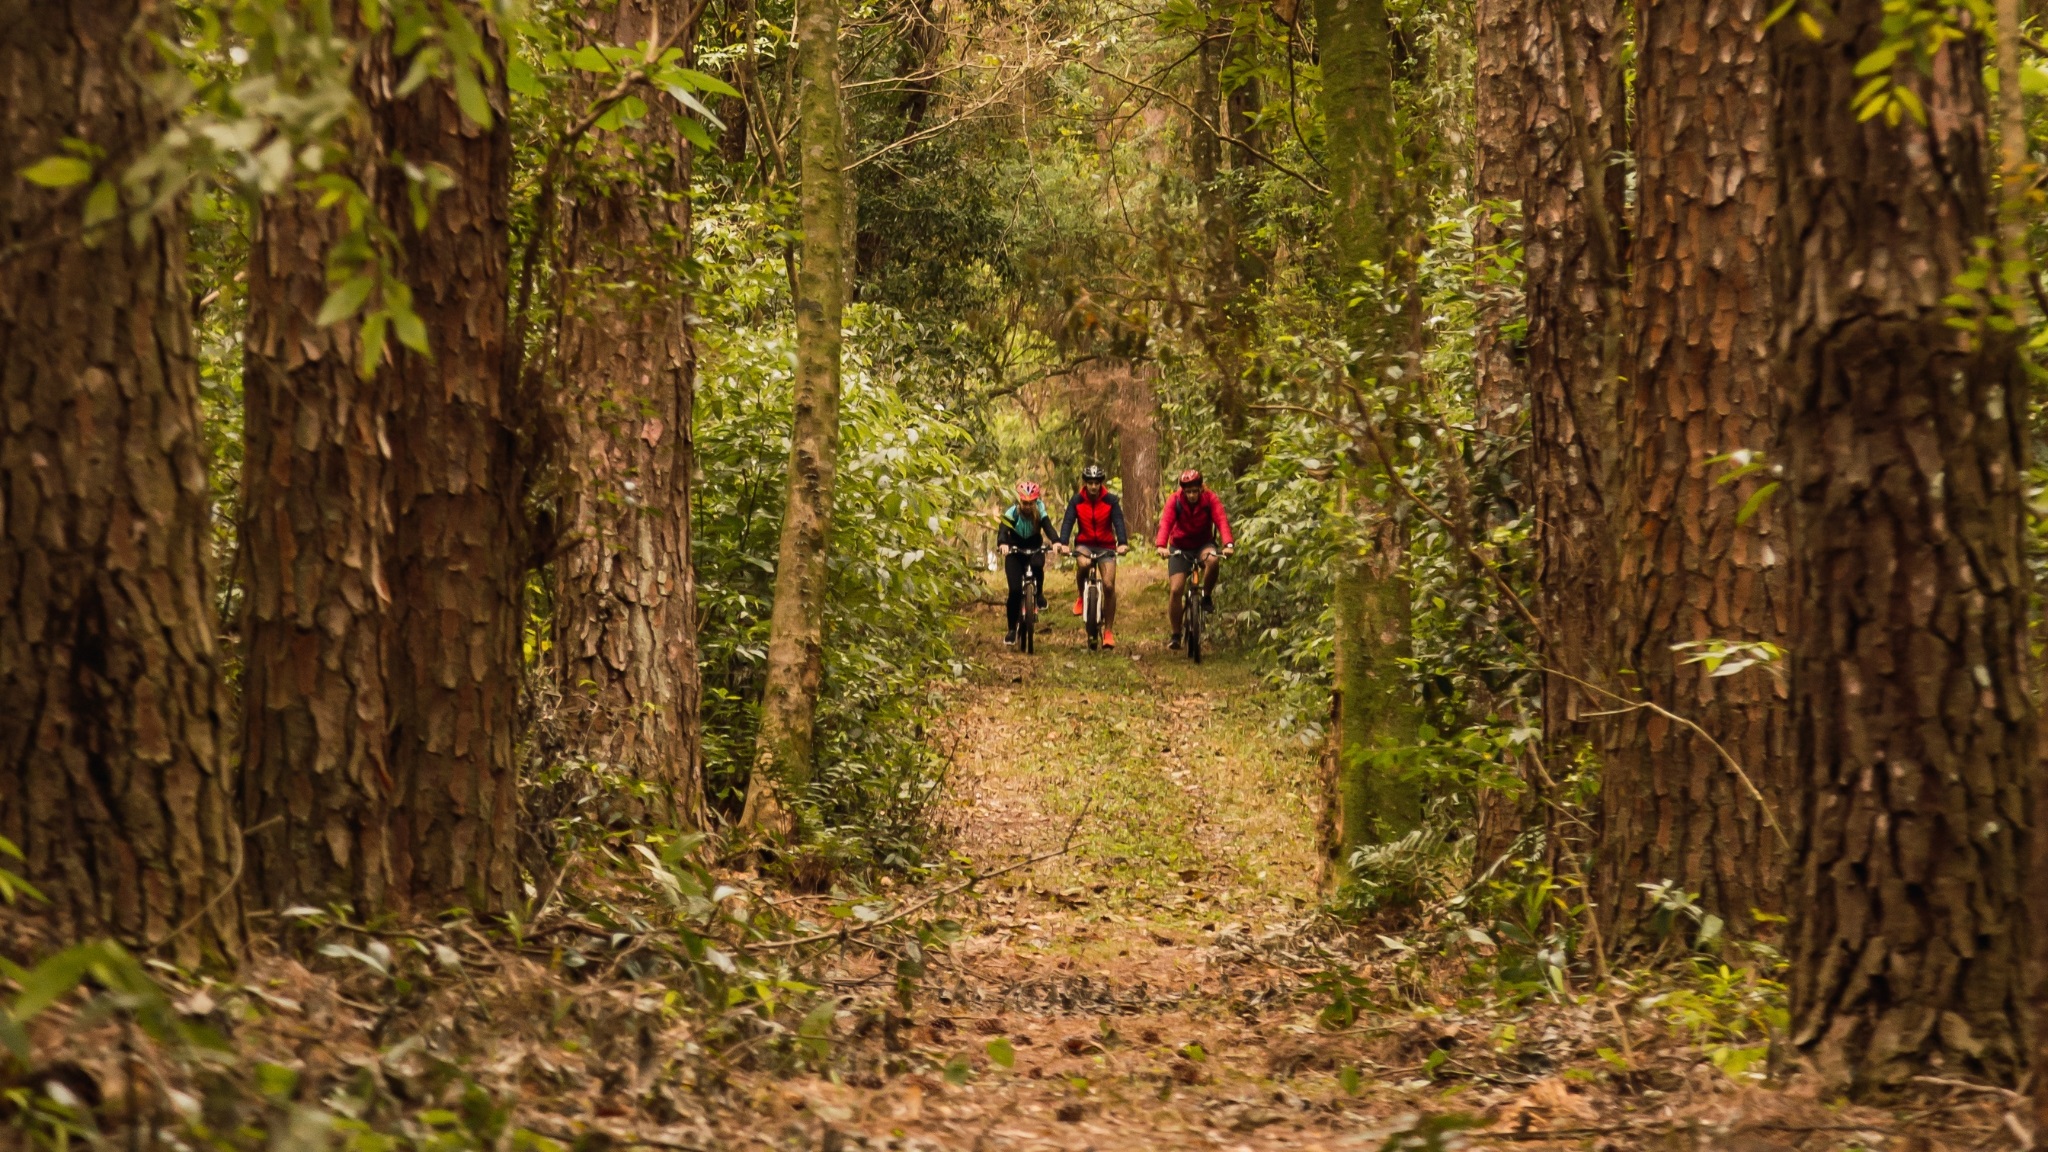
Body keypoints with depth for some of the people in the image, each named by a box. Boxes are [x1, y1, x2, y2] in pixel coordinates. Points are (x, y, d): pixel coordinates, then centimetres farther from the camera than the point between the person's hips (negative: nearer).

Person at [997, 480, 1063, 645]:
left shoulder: (1040, 512, -18)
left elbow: (1048, 527, -33)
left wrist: (1056, 541, -55)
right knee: (1015, 590, -12)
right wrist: (1002, 544, -59)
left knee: (1037, 565, -36)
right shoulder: (1012, 513, -21)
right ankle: (1012, 629, 2)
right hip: (1015, 551, 0)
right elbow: (1003, 530, -36)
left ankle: (1039, 594, -7)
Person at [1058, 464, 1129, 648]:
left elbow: (1118, 522, -18)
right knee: (1082, 563, -35)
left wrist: (1122, 543, -37)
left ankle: (1108, 631, -1)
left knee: (1109, 586, -13)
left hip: (1106, 546, 0)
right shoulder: (1077, 500, -7)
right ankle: (1081, 597, -6)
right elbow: (1067, 522, -17)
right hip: (1084, 544, 0)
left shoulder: (1111, 500, -9)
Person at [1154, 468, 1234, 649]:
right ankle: (1176, 635, 0)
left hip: (1203, 545, 0)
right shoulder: (1174, 500, -17)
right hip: (1180, 547, 0)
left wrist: (1229, 544, -46)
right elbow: (1165, 523, -31)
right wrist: (1161, 546, -49)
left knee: (1212, 559, -36)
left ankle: (1206, 597, -12)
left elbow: (1221, 520, -29)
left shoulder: (1210, 499, -16)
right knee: (1175, 590, -12)